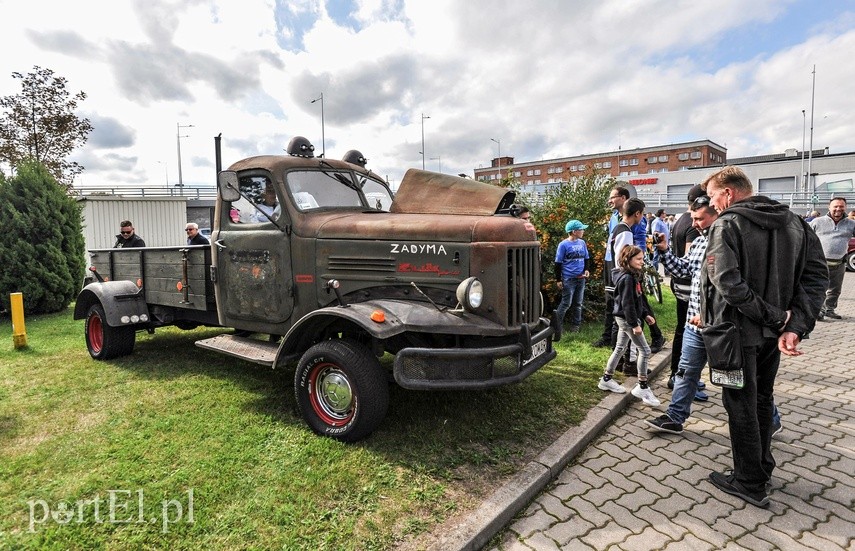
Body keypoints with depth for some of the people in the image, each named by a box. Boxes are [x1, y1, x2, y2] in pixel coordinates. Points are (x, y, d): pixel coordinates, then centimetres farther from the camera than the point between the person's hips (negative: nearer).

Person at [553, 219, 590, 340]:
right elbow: (558, 263, -7)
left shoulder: (582, 243, 8)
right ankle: (557, 327, 5)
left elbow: (587, 258, 19)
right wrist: (559, 280, -8)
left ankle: (575, 326, 25)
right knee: (566, 304, -5)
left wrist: (587, 269, 1)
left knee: (578, 303, 13)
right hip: (568, 279, -6)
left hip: (581, 278, 6)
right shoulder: (563, 245, -10)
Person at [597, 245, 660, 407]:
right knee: (644, 350, -4)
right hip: (626, 319, -10)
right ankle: (642, 387, 4)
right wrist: (635, 324, -22)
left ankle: (606, 379, 25)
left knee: (620, 348, 16)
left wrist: (646, 314, 13)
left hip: (624, 318, 10)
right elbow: (627, 303, -23)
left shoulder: (633, 276, 11)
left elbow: (639, 299, 18)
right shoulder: (627, 278, -20)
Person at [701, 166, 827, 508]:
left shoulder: (727, 224, -16)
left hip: (738, 330, -7)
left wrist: (774, 316, -18)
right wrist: (796, 325, -9)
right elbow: (817, 276, -1)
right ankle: (762, 467, 38)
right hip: (774, 332, 7)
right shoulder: (794, 222, 5)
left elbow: (726, 282, -27)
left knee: (741, 406, 7)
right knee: (762, 400, 22)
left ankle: (749, 483, 19)